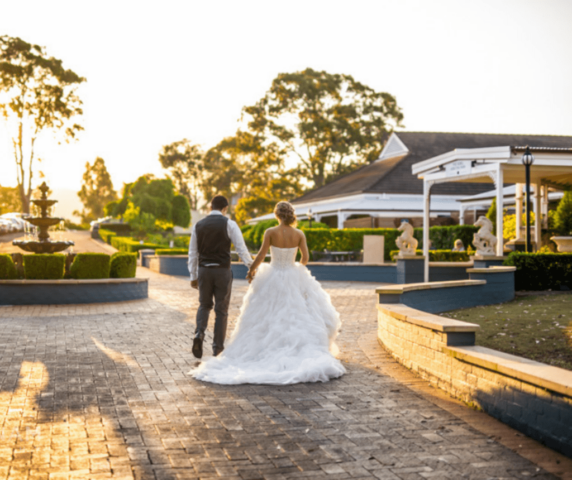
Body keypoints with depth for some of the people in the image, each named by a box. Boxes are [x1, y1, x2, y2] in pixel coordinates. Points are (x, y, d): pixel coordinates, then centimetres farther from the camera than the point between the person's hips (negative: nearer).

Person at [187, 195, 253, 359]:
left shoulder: (198, 226, 5)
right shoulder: (229, 224, -5)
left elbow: (193, 253, 9)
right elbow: (241, 248, -7)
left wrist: (193, 276, 16)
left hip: (204, 271, 3)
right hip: (223, 271, -2)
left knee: (204, 305, 20)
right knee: (221, 310, 9)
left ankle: (199, 333, -6)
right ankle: (218, 347, 14)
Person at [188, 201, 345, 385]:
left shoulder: (270, 232, -10)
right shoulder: (299, 234, -4)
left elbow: (261, 256, -12)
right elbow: (305, 258, -3)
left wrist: (251, 270, 5)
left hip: (272, 280, -1)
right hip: (293, 279, 1)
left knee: (266, 319, 8)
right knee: (298, 316, 11)